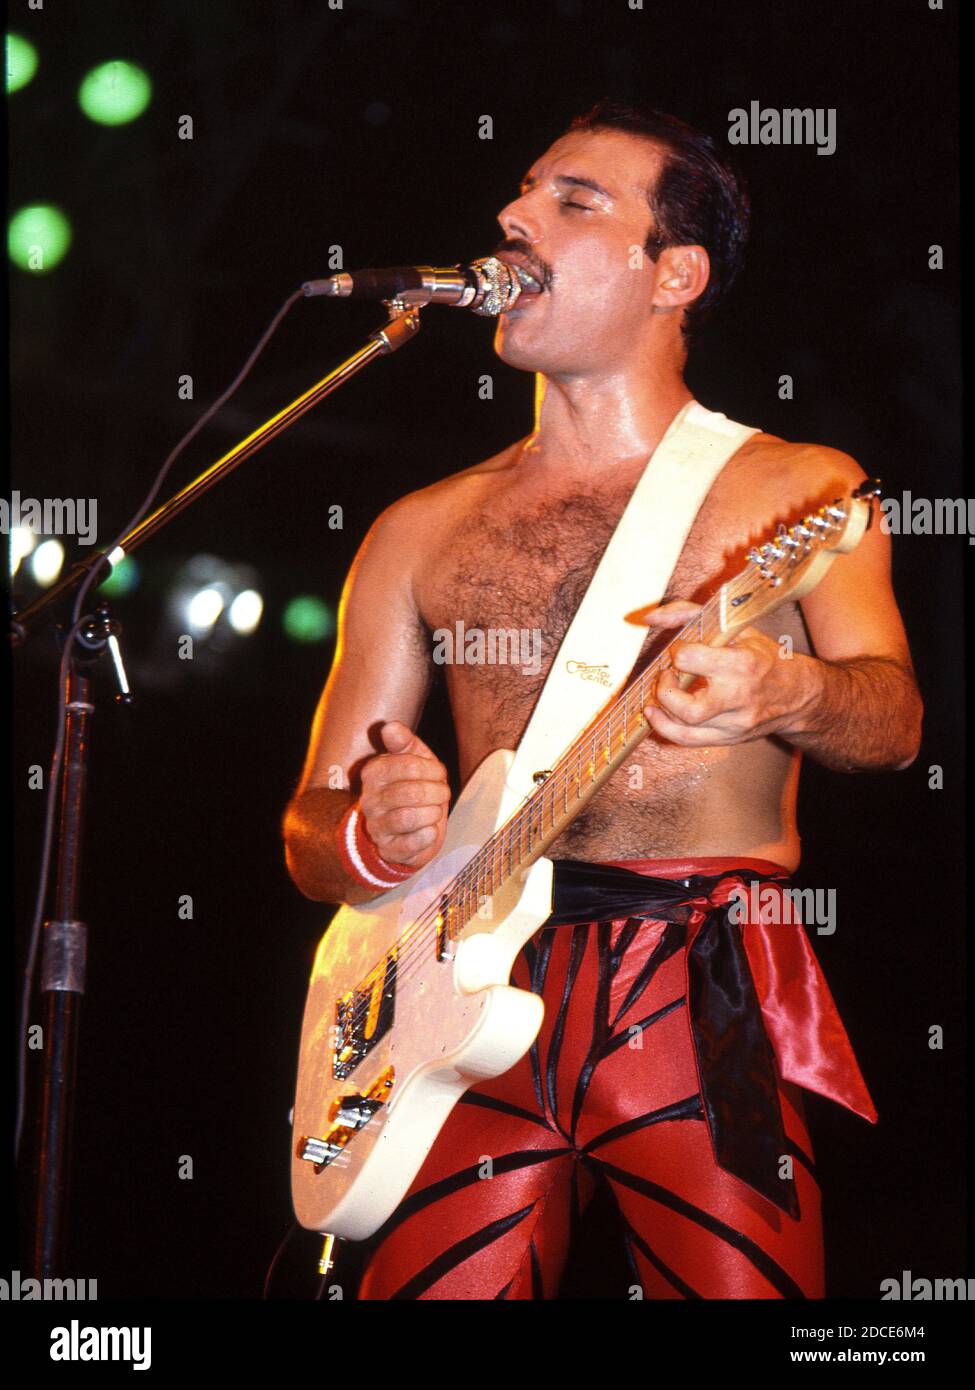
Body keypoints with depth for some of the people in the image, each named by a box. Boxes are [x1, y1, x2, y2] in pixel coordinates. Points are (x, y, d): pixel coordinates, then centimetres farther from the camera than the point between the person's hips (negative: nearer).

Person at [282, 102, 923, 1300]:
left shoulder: (797, 490, 10)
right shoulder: (422, 532, 18)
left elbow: (892, 721, -6)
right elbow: (309, 831, 17)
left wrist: (783, 695, -29)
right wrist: (369, 837, -7)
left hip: (704, 991, -2)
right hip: (478, 989, 2)